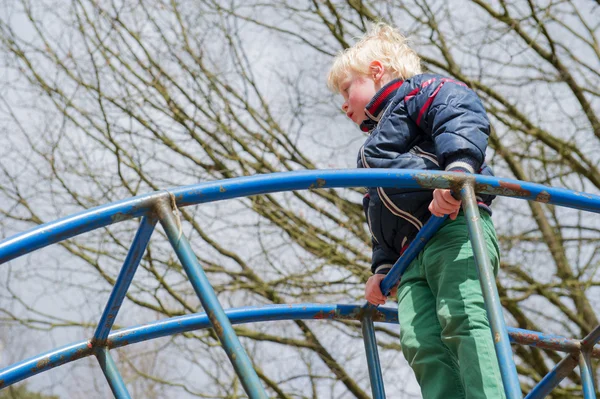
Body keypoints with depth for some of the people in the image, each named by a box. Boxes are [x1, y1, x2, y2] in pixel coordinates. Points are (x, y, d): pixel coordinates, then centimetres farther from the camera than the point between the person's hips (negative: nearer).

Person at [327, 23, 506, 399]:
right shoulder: (376, 144, 39)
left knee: (461, 319, -25)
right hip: (412, 257, 8)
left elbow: (463, 115, -12)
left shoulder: (418, 90, 12)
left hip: (456, 228, -8)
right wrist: (383, 267, 28)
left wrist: (456, 169, -28)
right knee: (421, 342, -12)